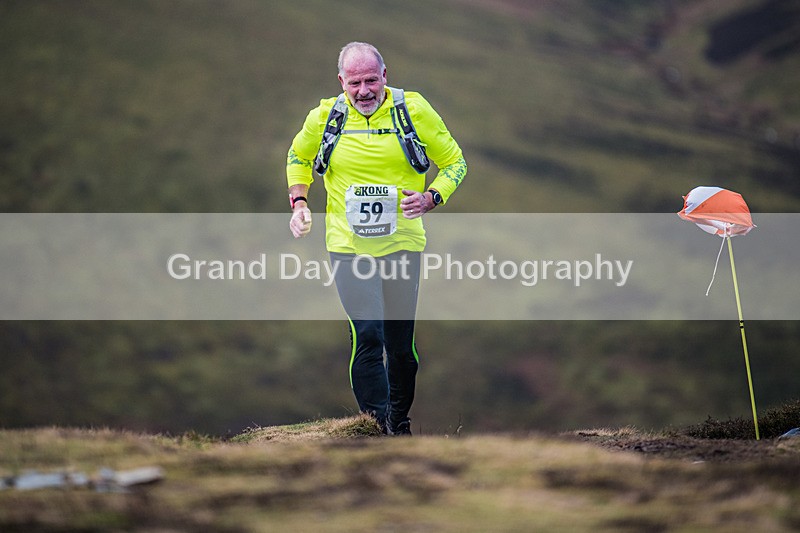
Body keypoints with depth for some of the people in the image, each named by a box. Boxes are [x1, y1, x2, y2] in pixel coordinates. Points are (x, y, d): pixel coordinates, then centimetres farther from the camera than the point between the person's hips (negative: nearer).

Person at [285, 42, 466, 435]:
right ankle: (377, 426, -12)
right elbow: (298, 158, 20)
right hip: (348, 246, -1)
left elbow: (454, 163, 6)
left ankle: (400, 421, 29)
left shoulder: (414, 111, -4)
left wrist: (431, 198, -12)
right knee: (367, 336, -16)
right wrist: (299, 202, 4)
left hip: (403, 244, 1)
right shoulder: (325, 117, -1)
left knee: (401, 344, 9)